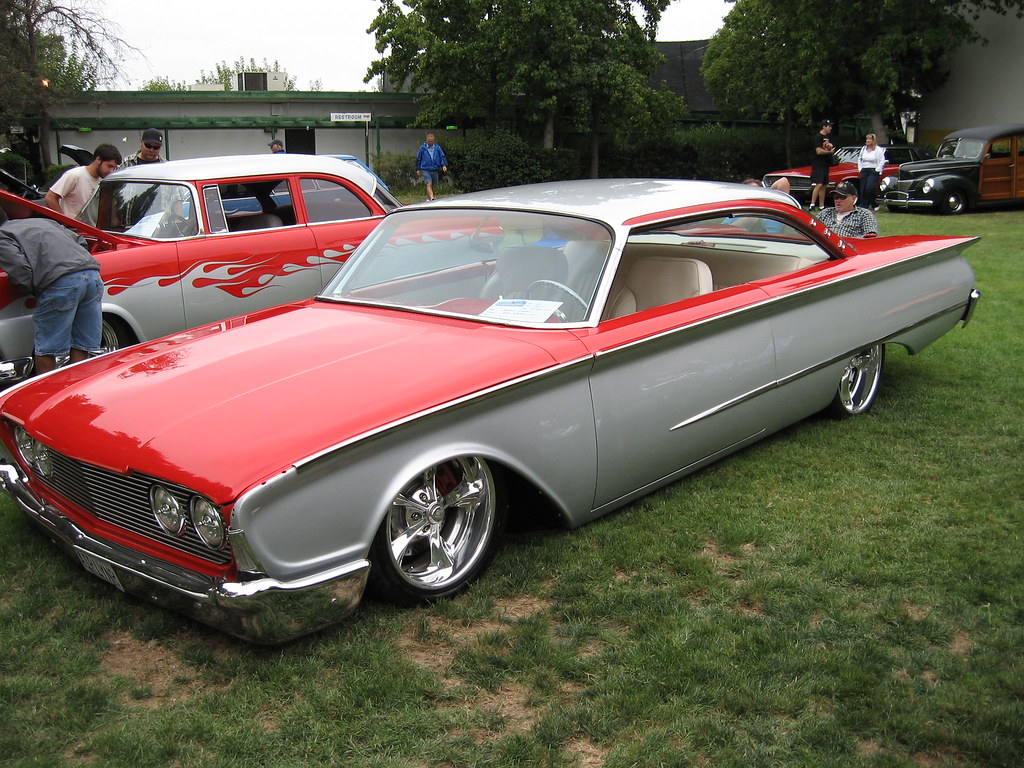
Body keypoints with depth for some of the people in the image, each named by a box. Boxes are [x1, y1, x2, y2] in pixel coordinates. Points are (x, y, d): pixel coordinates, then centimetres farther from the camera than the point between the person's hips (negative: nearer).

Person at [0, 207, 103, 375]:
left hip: (61, 282, -7)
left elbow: (21, 271, -4)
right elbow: (79, 240, 29)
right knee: (80, 349, 11)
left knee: (45, 352, 6)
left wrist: (36, 293, 11)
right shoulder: (41, 221, 32)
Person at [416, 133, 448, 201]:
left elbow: (442, 156, 6)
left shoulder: (437, 147, 3)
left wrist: (444, 165, -11)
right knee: (429, 184, -16)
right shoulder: (422, 148, -1)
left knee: (432, 185, 12)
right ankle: (432, 198, -27)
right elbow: (418, 158, 7)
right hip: (425, 170, -3)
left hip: (435, 170, 3)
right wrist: (418, 169, 8)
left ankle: (428, 198, 28)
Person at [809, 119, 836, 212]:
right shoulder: (818, 137, -10)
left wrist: (830, 146, 2)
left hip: (825, 165, 9)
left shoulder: (826, 137, 19)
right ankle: (812, 205, -21)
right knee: (818, 184, -18)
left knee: (824, 186, 8)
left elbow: (832, 149, 24)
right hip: (818, 165, -9)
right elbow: (819, 151, -19)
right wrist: (829, 151, -9)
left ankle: (821, 206, 11)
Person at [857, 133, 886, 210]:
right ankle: (863, 206, 8)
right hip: (864, 171, 6)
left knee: (869, 188, -20)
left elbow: (882, 162, -5)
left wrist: (877, 170, -10)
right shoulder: (863, 149, 12)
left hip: (873, 171, -6)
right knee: (863, 189, 2)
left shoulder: (878, 150, -4)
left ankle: (875, 204, -4)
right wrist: (860, 169, 10)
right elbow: (859, 159, 21)